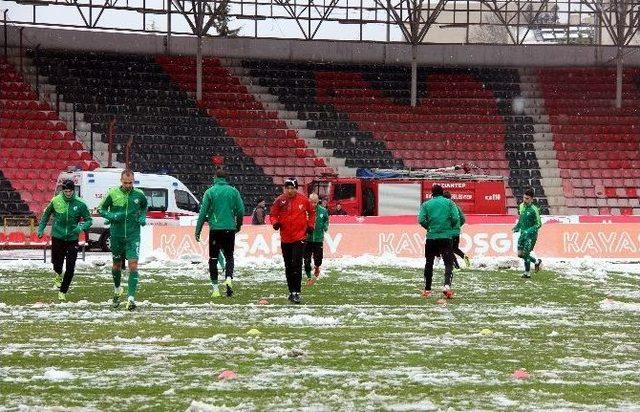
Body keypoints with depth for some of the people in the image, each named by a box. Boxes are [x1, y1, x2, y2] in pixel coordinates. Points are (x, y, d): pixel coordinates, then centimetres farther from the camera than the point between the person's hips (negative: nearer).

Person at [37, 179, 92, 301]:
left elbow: (89, 220, -1)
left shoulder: (80, 204, -8)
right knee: (57, 263, 4)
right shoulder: (56, 201, -5)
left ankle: (63, 292, 12)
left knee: (70, 268, -3)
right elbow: (46, 214, 12)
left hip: (72, 240, 0)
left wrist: (81, 227, -20)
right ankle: (58, 274, 41)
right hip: (57, 237, 0)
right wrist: (41, 228, 11)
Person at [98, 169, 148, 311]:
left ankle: (131, 297, -16)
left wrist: (143, 217, 3)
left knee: (133, 265, -13)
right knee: (117, 264, 15)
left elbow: (144, 206, 21)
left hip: (133, 235, -1)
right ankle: (117, 289, 41)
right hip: (117, 234, 1)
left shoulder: (139, 194, -1)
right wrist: (111, 216, -12)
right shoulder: (113, 194, -5)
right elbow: (100, 209, 5)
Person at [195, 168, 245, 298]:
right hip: (230, 229, 1)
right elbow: (241, 211, 4)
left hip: (215, 229, -1)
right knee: (229, 257, 11)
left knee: (213, 258, 6)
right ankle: (229, 278, -15)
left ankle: (215, 287, 3)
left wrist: (198, 230, 2)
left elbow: (203, 212, -3)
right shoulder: (233, 191, 4)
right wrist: (238, 225, 21)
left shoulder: (210, 192, -1)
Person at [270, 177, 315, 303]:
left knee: (296, 264, -14)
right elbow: (273, 214, 7)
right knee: (288, 266, 10)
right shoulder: (280, 200, -1)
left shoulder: (303, 200, -1)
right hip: (285, 238, 3)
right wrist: (275, 223, -13)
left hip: (299, 237, -3)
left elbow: (311, 213, 15)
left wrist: (310, 225, 6)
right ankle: (291, 291, 22)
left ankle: (296, 292, -14)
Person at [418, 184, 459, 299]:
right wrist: (451, 227, 13)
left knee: (429, 264, 14)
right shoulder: (449, 203, 4)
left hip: (431, 237, 1)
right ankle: (447, 285, -26)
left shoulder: (426, 204, 5)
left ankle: (427, 290, 17)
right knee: (448, 263, -2)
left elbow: (421, 220, -7)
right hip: (446, 237, -1)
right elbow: (456, 218, -6)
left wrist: (429, 228, 11)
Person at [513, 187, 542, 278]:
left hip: (531, 234, -7)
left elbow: (538, 224, -15)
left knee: (525, 253, -7)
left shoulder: (534, 209, -18)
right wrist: (517, 226, 6)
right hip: (523, 233, 7)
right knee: (520, 254, 7)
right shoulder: (521, 206, 4)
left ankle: (527, 273, 13)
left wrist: (529, 231, -26)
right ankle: (536, 262, 28)